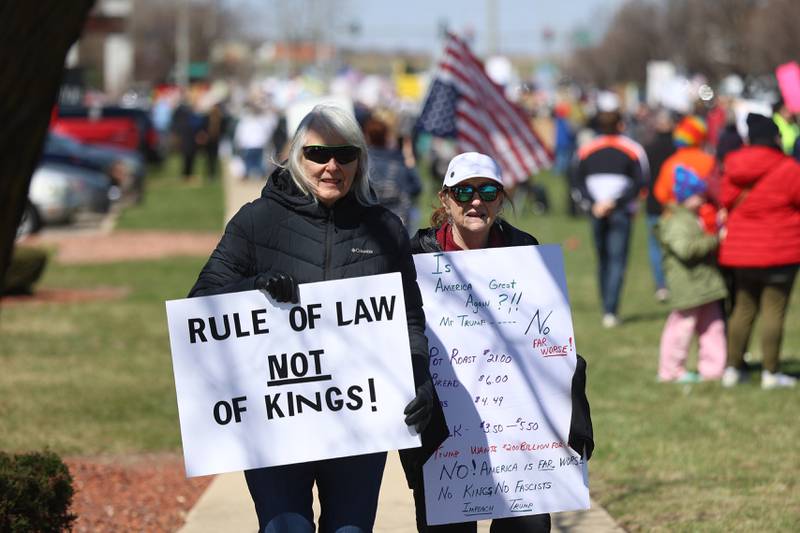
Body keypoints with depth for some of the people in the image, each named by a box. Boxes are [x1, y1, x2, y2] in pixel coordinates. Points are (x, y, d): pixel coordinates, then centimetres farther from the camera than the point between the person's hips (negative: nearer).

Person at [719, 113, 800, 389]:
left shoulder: (732, 169, 3)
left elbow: (726, 203, 10)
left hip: (741, 251, 6)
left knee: (743, 308, 15)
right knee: (774, 310, -1)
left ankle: (732, 368, 17)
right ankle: (771, 372, 1)